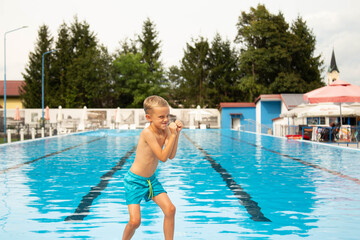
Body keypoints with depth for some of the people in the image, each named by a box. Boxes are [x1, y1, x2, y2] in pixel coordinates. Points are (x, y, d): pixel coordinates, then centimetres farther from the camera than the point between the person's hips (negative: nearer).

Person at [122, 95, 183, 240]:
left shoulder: (165, 130, -4)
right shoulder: (147, 133, -26)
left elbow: (171, 156, -8)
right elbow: (163, 157, -25)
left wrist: (177, 133, -13)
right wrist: (173, 134, -26)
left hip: (151, 179, 7)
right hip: (134, 180, -7)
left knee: (170, 209, -8)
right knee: (135, 221, -11)